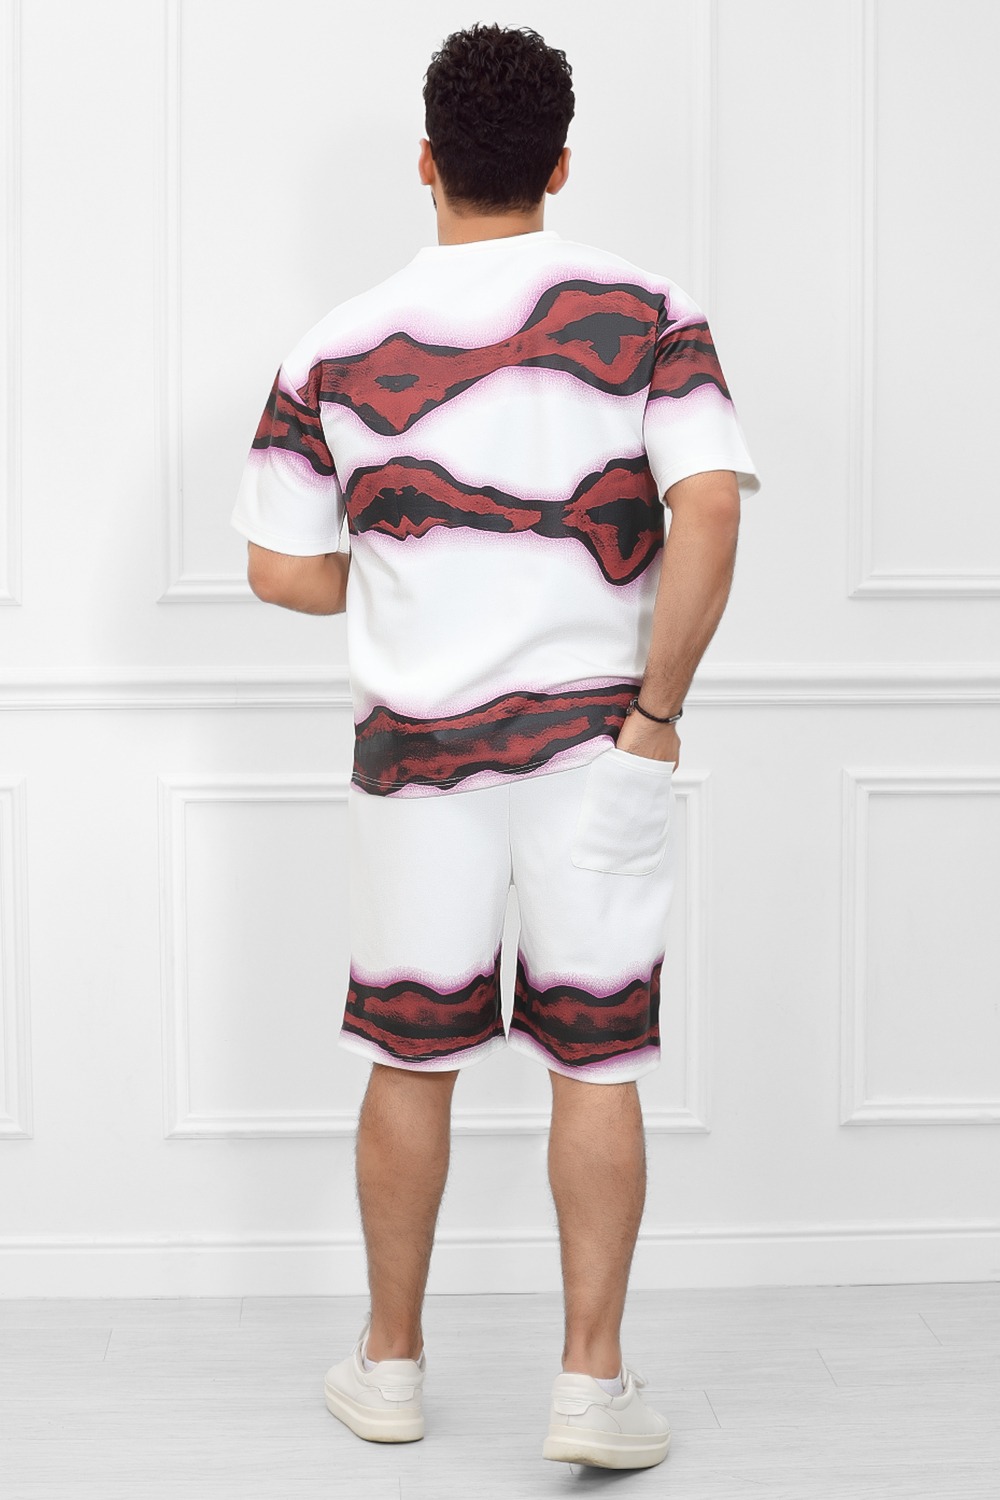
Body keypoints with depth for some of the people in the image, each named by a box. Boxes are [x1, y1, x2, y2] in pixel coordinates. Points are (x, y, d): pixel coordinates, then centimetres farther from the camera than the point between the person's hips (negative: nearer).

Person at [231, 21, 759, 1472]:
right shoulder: (647, 313, -3)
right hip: (597, 745, -1)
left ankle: (392, 1362, 25)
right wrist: (657, 703, -9)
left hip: (418, 749, 1)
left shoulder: (339, 347, 1)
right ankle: (593, 1382, 7)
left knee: (411, 1057, 13)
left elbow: (282, 568, 3)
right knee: (597, 1064, 5)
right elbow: (707, 510, -16)